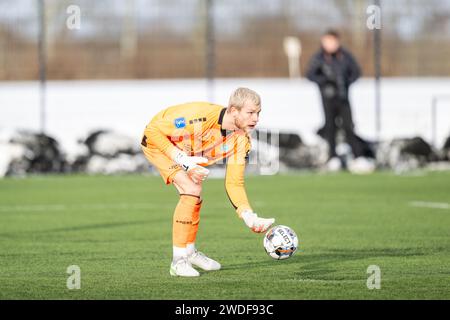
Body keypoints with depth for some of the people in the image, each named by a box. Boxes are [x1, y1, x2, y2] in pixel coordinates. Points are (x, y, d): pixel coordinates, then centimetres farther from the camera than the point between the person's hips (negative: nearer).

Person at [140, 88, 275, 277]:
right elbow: (152, 130, -29)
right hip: (156, 141, -7)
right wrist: (182, 159, -33)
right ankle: (179, 261, -13)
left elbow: (234, 183, -12)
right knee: (191, 191, -21)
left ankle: (189, 252, 36)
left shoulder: (241, 139, -17)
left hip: (185, 151, 7)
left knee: (194, 197, 11)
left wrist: (249, 217, -26)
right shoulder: (202, 116, -38)